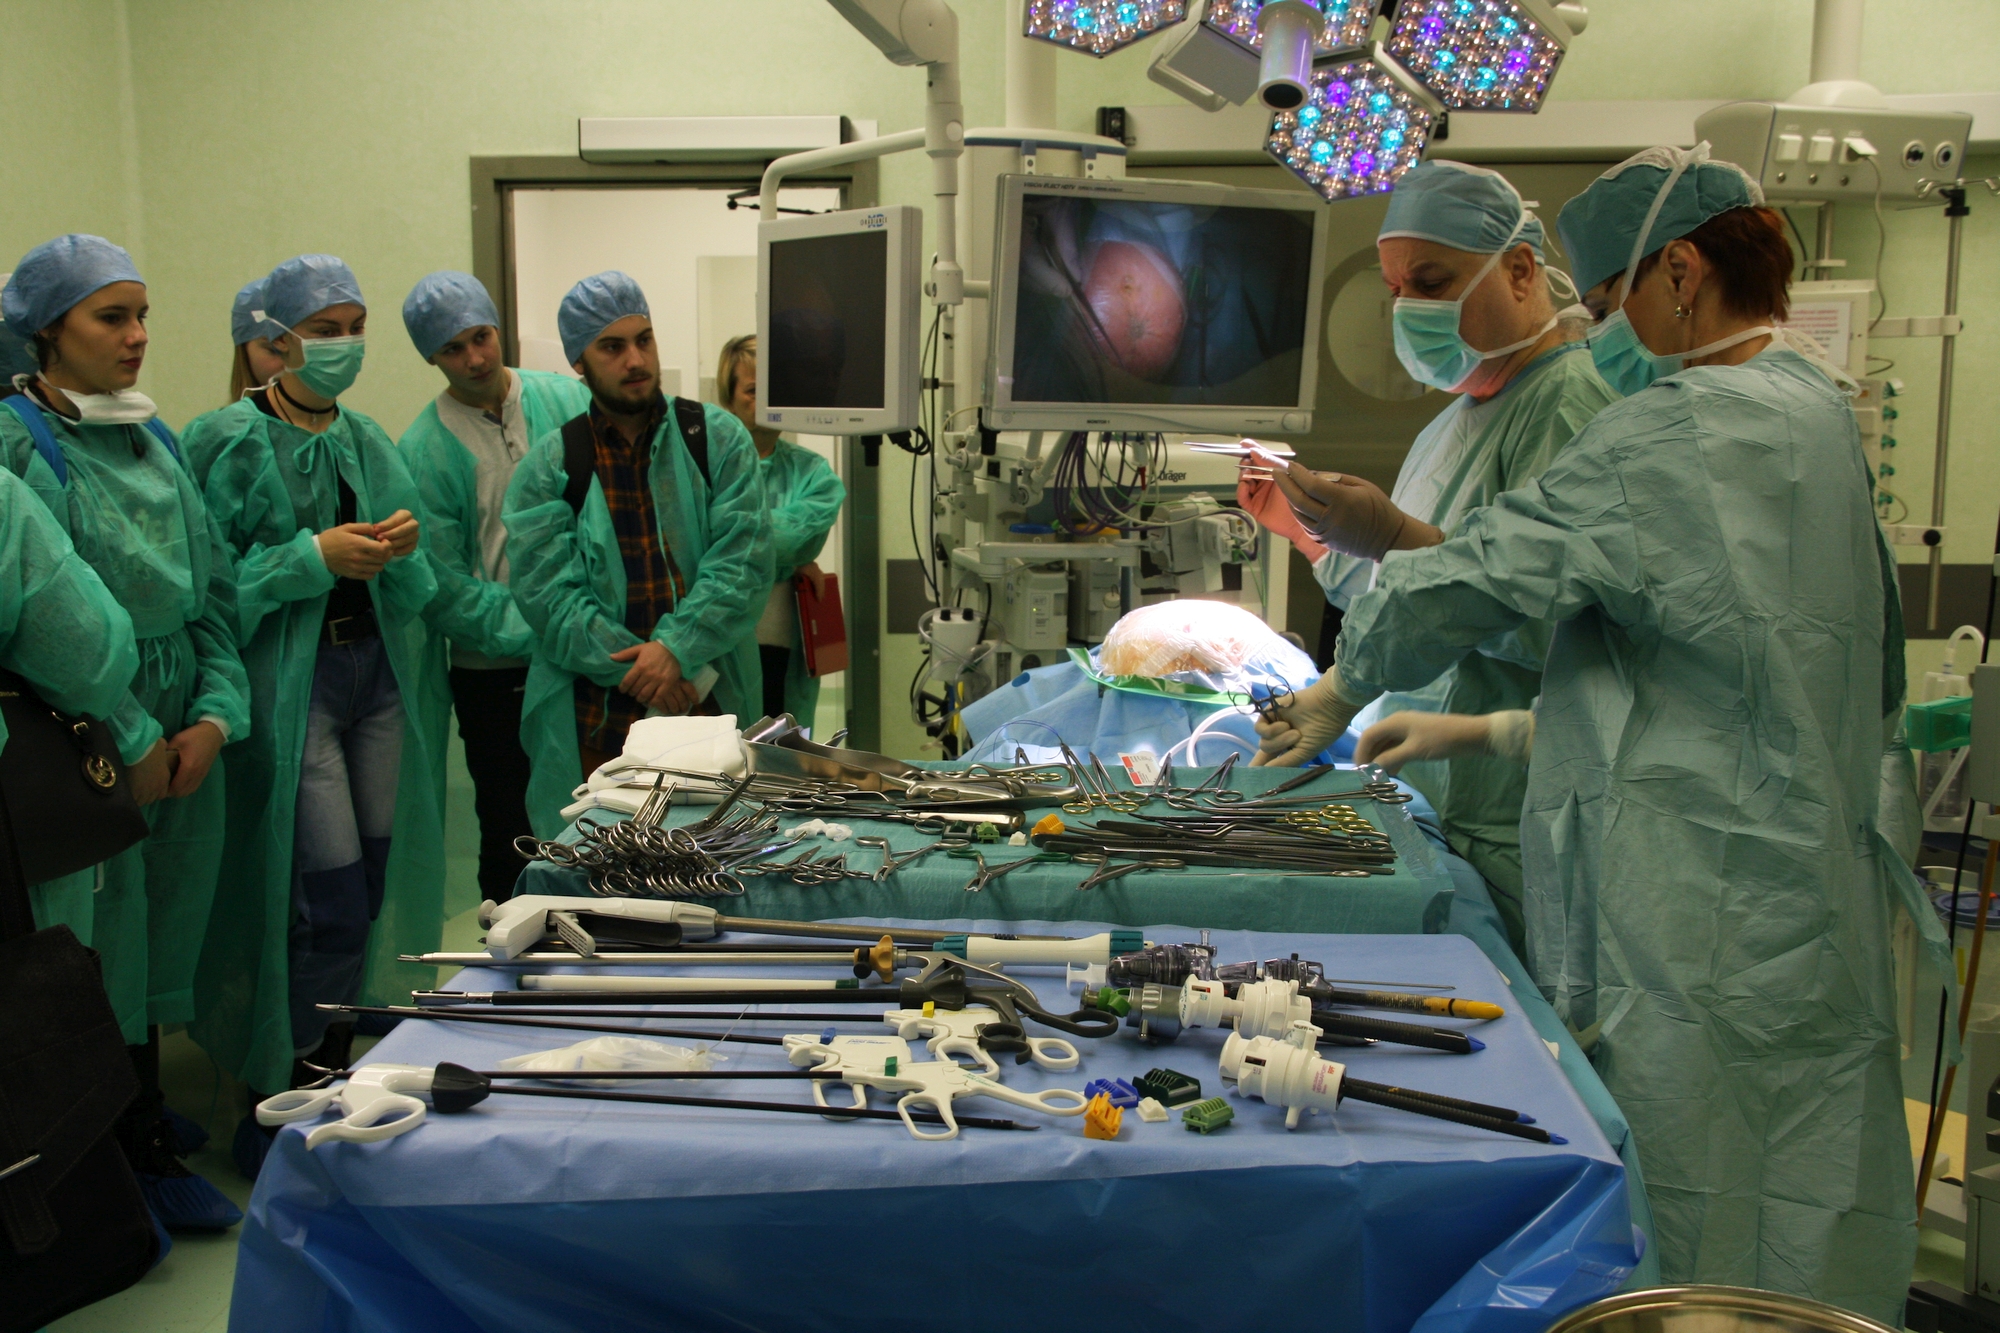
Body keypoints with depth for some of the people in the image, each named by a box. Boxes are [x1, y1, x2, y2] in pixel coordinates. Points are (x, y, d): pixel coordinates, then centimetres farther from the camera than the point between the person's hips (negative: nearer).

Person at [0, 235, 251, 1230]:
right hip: (90, 735, -6)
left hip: (183, 726, 6)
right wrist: (130, 739, -13)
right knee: (110, 932, 2)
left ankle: (140, 1104, 30)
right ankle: (139, 1150, 16)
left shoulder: (155, 438, 11)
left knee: (166, 917, 13)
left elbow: (212, 587, 10)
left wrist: (217, 714, -2)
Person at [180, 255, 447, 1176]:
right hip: (289, 676, -6)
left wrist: (401, 545, -6)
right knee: (330, 900, -7)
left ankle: (333, 1072, 27)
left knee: (373, 887, 9)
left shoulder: (368, 441, 12)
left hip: (378, 665, 6)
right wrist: (314, 556, -19)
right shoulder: (230, 440, -7)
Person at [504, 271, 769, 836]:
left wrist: (676, 648, -16)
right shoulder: (548, 465, 4)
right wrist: (641, 670, -14)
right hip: (595, 719, 0)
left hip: (712, 704, 1)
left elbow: (744, 560, -3)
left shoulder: (718, 439, 5)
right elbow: (545, 593, -4)